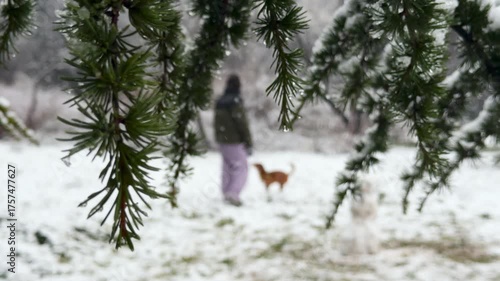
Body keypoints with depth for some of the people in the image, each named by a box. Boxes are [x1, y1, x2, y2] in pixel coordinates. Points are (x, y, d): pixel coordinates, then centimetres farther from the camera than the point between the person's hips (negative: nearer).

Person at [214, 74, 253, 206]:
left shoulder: (219, 102, 7)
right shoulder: (236, 102, -17)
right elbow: (243, 124, -17)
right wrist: (248, 143, -12)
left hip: (222, 141, 8)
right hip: (235, 141, -8)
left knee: (227, 168, 17)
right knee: (241, 168, -4)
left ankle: (226, 193, 21)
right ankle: (233, 193, -17)